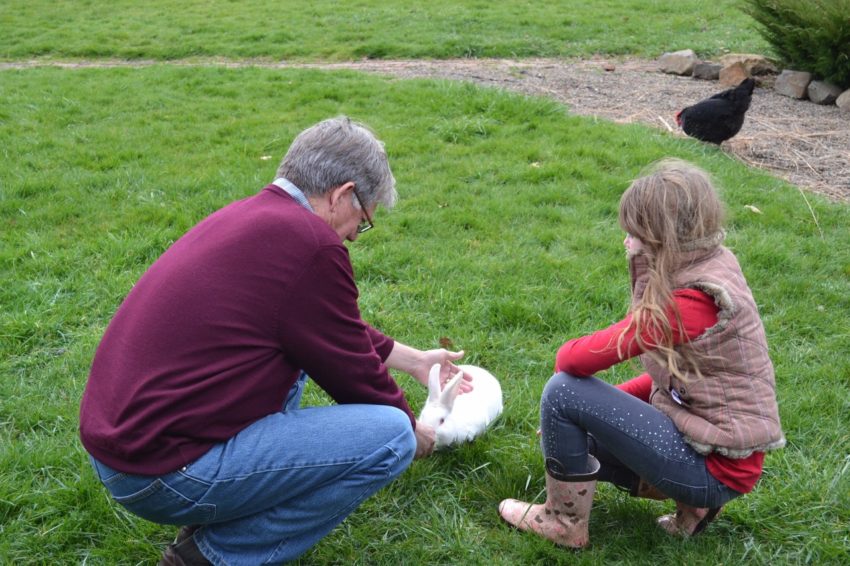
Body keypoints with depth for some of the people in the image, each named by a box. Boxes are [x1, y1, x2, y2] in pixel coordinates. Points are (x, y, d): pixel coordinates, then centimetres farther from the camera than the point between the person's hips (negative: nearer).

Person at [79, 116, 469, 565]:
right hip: (164, 474, -10)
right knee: (391, 436, -9)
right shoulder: (310, 242, -16)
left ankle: (211, 526, 19)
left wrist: (413, 360, 35)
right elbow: (353, 372, -3)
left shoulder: (250, 214, 11)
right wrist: (413, 430, 16)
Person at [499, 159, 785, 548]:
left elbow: (579, 358, -26)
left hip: (714, 464, -10)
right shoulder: (710, 266, 3)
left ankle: (564, 523, 4)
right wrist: (609, 402, 5)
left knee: (563, 392, -15)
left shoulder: (692, 302, -26)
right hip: (715, 438, 10)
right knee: (572, 431, 17)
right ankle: (692, 501, 12)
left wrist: (565, 356, -2)